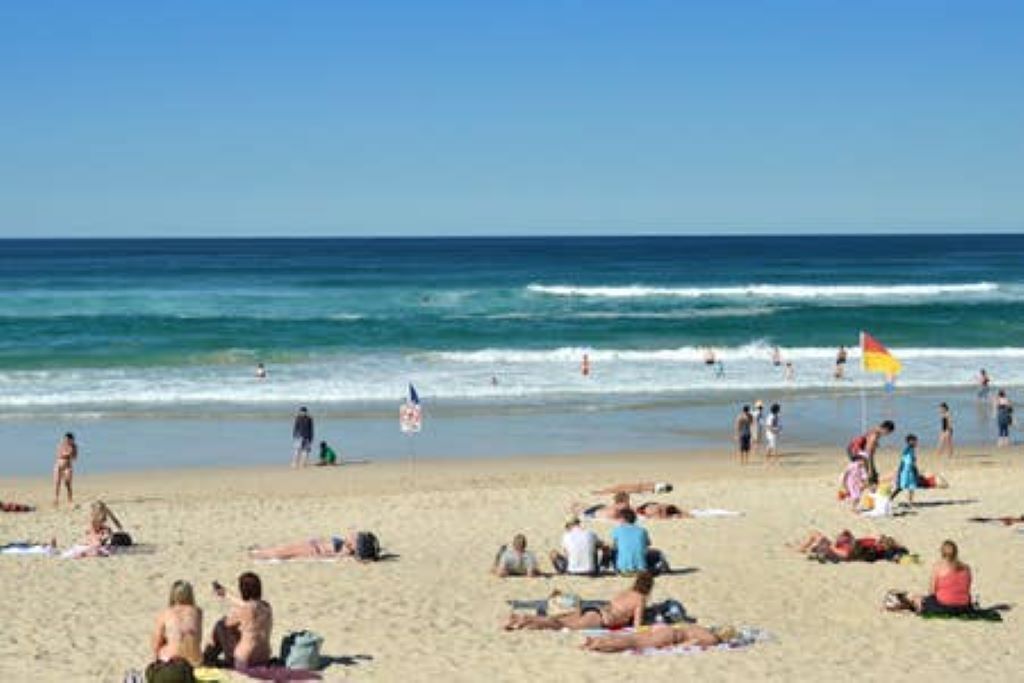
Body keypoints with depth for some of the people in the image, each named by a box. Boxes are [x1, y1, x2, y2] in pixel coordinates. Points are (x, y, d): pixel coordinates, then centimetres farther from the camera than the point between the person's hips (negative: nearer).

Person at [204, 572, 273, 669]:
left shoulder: (242, 610, -19)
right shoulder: (266, 607, 1)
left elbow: (226, 623, 0)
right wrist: (226, 595, 32)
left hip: (244, 662, -7)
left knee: (221, 626, 10)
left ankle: (208, 658, 28)